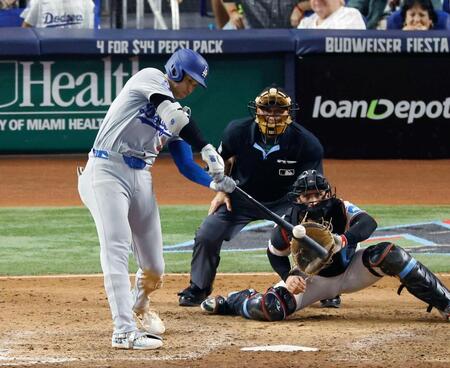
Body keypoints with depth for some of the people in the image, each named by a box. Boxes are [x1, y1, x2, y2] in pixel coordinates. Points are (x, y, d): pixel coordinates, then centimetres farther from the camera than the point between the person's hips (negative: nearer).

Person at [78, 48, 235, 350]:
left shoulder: (176, 117, 17)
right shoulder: (150, 78, -3)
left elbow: (186, 166, 15)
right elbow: (173, 114, -20)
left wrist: (215, 182, -4)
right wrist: (206, 149, -28)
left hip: (141, 178, 8)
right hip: (107, 171, -8)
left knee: (154, 267, 7)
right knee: (117, 248, -19)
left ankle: (140, 309, 39)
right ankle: (125, 331, -26)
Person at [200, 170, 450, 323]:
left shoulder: (340, 210, -24)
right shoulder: (288, 224, -20)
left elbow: (368, 223, -44)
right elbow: (276, 255, -2)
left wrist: (344, 239, -62)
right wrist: (289, 277, -21)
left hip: (349, 272, 0)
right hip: (314, 281, 0)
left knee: (390, 254, -27)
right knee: (269, 308, -25)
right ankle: (232, 302, 14)